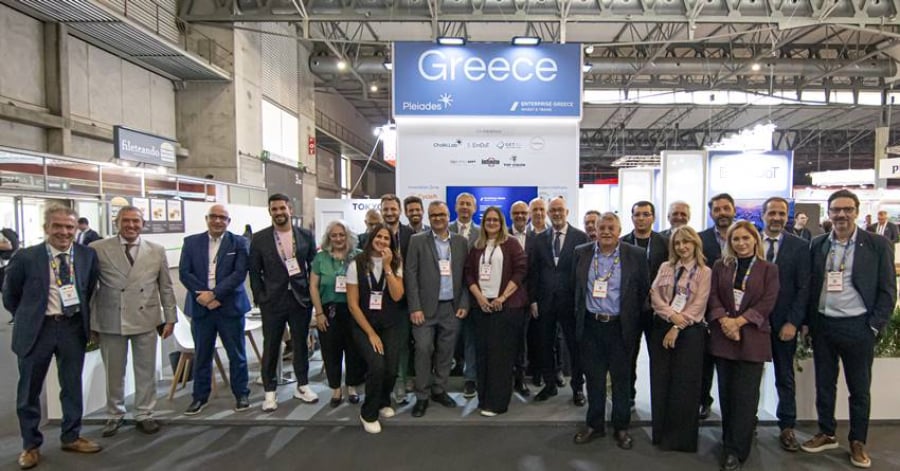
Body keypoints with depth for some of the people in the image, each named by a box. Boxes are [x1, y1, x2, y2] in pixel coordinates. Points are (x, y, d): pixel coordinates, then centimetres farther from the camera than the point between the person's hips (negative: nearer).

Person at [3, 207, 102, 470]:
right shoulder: (26, 257, -8)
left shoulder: (87, 255, -1)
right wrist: (27, 320, 8)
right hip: (38, 328, -2)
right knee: (29, 389, 10)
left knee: (72, 385, 12)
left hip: (73, 327, 2)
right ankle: (31, 445, 27)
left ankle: (71, 437, 29)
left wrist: (85, 319, 10)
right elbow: (10, 296, 4)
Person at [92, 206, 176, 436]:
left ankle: (144, 414, 25)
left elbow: (166, 287, 7)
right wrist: (89, 321, 3)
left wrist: (170, 318, 5)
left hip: (146, 320, 1)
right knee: (114, 372, 12)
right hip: (110, 321, -1)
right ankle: (115, 415, 31)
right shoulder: (98, 249, -1)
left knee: (146, 371, 9)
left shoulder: (156, 251, 5)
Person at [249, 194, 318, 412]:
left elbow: (313, 267, 7)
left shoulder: (306, 235, 2)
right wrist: (260, 299, -4)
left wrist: (312, 294, 2)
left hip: (301, 299, 1)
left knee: (300, 344, 11)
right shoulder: (259, 238, -1)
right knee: (270, 348, 7)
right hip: (273, 301, -1)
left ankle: (302, 385, 26)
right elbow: (255, 272, 1)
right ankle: (270, 391, 21)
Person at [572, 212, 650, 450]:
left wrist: (634, 321, 0)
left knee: (621, 378, 11)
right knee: (594, 377, 13)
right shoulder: (581, 252, 2)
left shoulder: (636, 255, -4)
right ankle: (594, 424, 28)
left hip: (620, 327, -2)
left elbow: (644, 290, 0)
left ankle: (621, 427, 27)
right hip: (590, 325, 2)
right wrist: (579, 314, 9)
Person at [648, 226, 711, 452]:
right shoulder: (665, 267, 10)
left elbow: (698, 305, -8)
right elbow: (654, 295, 1)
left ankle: (681, 437, 18)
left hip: (689, 331, -3)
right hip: (661, 327, 4)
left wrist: (677, 328, -14)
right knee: (660, 381, 8)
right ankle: (662, 433, 22)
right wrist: (671, 315, -15)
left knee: (684, 383, 3)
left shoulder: (704, 272, -1)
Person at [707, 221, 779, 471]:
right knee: (726, 392, 8)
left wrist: (739, 321, -15)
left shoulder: (769, 269, 4)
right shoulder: (720, 266, 10)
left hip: (752, 337, -2)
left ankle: (736, 450, 6)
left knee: (745, 394, -2)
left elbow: (767, 302, -5)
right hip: (723, 335, 2)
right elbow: (713, 295, 3)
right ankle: (729, 442, 22)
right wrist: (723, 320, -14)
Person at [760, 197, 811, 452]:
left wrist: (792, 323, -10)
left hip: (784, 321, -1)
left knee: (785, 376, 11)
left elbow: (804, 288, -3)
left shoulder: (800, 246, 0)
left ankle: (787, 428, 23)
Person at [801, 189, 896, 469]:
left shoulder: (877, 245, -2)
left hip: (858, 327, -2)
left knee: (859, 388, 9)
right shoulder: (817, 245, 4)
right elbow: (810, 286, 7)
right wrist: (808, 322, 3)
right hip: (822, 325, 3)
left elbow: (887, 291, -2)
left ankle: (858, 442, 24)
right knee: (824, 384, 13)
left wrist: (875, 327, -7)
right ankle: (826, 434, 27)